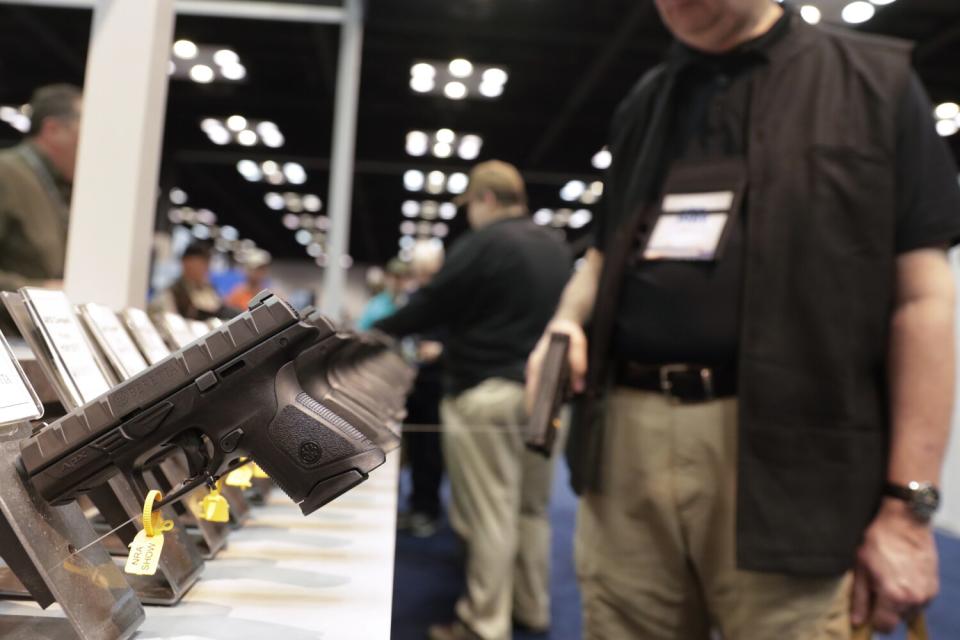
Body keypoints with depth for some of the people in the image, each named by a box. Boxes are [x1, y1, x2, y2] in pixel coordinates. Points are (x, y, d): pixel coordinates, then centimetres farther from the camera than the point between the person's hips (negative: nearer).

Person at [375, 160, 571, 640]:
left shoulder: (483, 243, -10)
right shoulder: (556, 248, 14)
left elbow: (431, 305, -9)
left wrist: (374, 332, 6)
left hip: (487, 393, -8)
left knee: (489, 513, -1)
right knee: (532, 507, 16)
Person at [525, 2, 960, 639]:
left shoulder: (874, 77, 5)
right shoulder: (642, 104, 17)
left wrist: (908, 504, -5)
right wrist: (569, 320, 0)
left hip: (784, 454, -3)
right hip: (626, 440, 4)